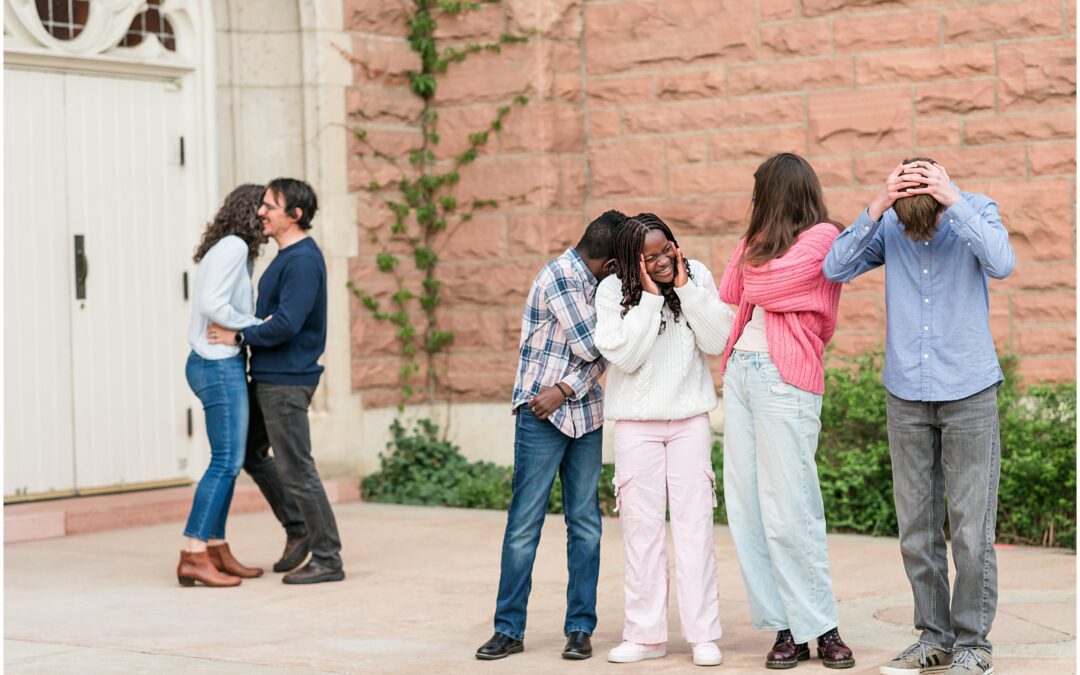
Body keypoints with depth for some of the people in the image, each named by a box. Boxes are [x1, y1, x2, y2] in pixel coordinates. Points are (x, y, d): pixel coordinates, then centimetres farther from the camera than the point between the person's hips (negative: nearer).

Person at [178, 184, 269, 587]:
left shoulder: (233, 251, 17)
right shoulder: (233, 246, -12)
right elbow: (213, 304, -21)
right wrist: (259, 326, -12)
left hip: (217, 367, 10)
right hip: (220, 367, -10)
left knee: (228, 461, 12)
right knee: (226, 463, -10)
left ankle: (216, 552, 15)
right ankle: (192, 557, -11)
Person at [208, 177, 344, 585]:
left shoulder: (303, 261, -19)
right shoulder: (287, 257, 14)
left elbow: (286, 323, -25)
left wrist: (239, 337, -14)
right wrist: (246, 335, 10)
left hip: (286, 381, -11)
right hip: (267, 377, 11)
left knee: (296, 470, -5)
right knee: (251, 453, 19)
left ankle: (327, 559, 3)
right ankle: (300, 532, 27)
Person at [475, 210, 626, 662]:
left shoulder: (596, 283, 11)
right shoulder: (560, 275, -11)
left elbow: (600, 353, 2)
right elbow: (590, 344, -15)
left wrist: (565, 390, -13)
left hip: (585, 415, 7)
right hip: (541, 417, -7)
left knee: (585, 523, 5)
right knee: (524, 523, -2)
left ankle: (580, 628, 11)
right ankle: (509, 629, 4)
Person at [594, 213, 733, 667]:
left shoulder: (697, 276, -2)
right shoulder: (612, 291, -6)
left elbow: (717, 341, -8)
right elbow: (625, 356, -15)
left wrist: (686, 288, -15)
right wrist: (651, 296, -17)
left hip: (689, 418, 1)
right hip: (636, 422, -1)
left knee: (694, 524, 0)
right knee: (641, 527, 3)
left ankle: (703, 635, 3)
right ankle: (645, 634, 10)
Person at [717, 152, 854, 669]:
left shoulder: (824, 238, -3)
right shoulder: (754, 243, 19)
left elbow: (766, 287, -9)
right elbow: (728, 299, 16)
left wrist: (752, 269, 9)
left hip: (785, 379, -7)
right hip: (740, 372, 7)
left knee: (788, 508, -9)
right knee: (745, 506, 3)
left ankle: (821, 627, 0)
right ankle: (785, 627, 6)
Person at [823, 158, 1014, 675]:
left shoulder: (976, 211, -6)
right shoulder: (887, 225, -2)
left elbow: (1001, 264, -24)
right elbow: (835, 268, -13)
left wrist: (955, 201, -26)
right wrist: (876, 208, -22)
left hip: (969, 393, -2)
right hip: (906, 395, 3)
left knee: (970, 527, -1)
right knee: (916, 526, 8)